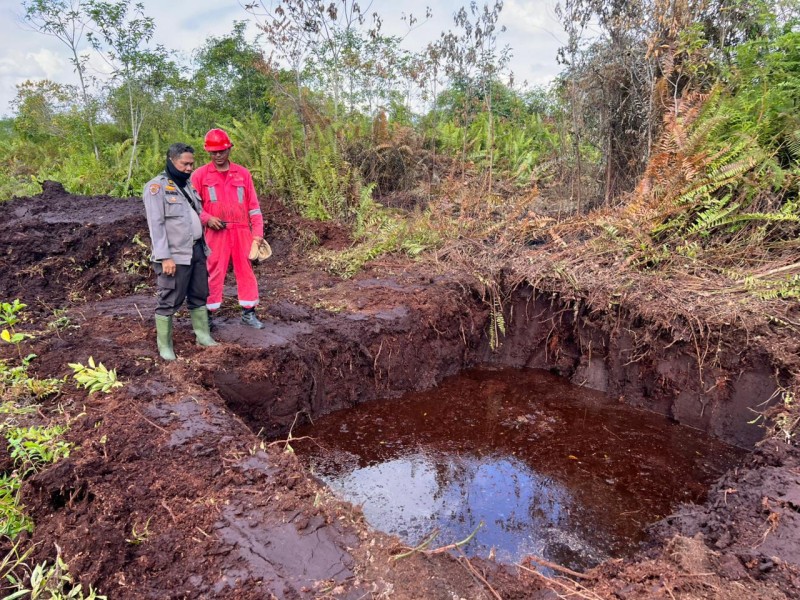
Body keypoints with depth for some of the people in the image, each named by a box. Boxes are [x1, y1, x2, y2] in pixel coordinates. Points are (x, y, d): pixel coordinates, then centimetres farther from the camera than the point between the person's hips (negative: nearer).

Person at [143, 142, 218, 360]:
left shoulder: (188, 184, 14)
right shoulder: (156, 187, -10)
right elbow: (156, 224, -16)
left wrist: (204, 247, 16)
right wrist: (164, 257, -21)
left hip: (196, 251, 8)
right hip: (175, 255, -8)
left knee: (199, 296, 15)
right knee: (169, 302, -1)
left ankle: (203, 335, 27)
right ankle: (164, 345, 10)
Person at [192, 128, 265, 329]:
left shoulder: (243, 173, 7)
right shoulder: (200, 175, 2)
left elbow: (253, 205, 7)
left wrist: (258, 232, 2)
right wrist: (207, 218, -13)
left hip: (241, 231, 2)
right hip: (216, 232, -2)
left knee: (246, 269, 7)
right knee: (213, 271, 2)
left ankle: (248, 313, 17)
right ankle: (207, 314, 12)